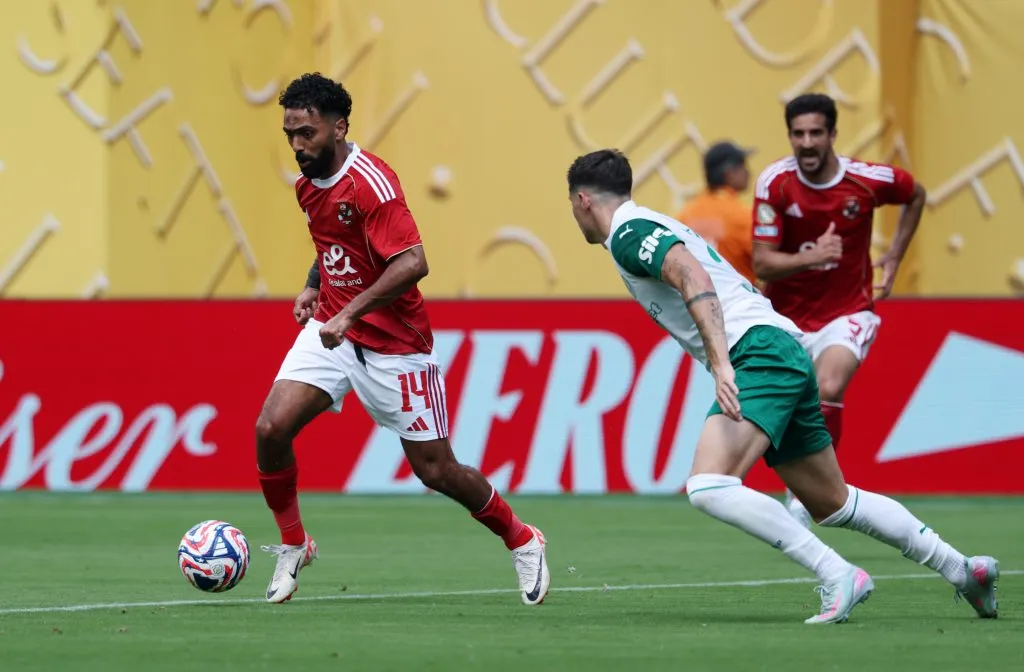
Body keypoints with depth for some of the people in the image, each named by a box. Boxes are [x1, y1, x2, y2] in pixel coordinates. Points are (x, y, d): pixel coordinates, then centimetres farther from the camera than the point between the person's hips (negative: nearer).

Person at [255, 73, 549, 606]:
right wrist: (314, 286, 7)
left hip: (393, 343, -7)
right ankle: (293, 546, 6)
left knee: (435, 470, 0)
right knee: (271, 427, -13)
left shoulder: (371, 182, -21)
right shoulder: (307, 186, 5)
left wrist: (349, 312, -33)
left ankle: (522, 542, 24)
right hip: (330, 329, 7)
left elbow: (412, 263, -29)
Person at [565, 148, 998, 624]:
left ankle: (838, 577, -24)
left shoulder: (628, 233, -5)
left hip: (760, 351, -10)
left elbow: (694, 278, -22)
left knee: (709, 488, -24)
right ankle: (962, 569, 27)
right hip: (785, 353, 10)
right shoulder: (653, 229, 25)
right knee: (833, 503, 19)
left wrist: (721, 364, -31)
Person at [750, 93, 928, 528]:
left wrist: (894, 257, 6)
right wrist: (813, 256, -33)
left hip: (847, 312, -2)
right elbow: (762, 264, -16)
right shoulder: (775, 183, -14)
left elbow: (916, 195, 12)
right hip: (787, 317, 2)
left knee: (828, 389, -27)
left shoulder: (867, 180, -13)